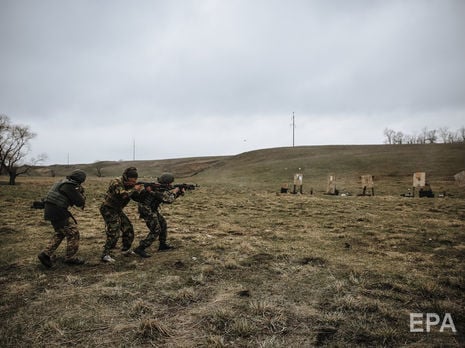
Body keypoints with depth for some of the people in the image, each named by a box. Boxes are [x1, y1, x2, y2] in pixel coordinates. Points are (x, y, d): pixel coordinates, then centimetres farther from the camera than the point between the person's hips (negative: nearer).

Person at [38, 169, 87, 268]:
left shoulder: (63, 182, 14)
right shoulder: (70, 186, -16)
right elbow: (80, 202, -13)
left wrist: (78, 192, 10)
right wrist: (81, 193, 4)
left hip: (50, 210, 10)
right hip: (57, 211, -10)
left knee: (60, 233, 24)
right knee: (73, 232, 0)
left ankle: (46, 254, 20)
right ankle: (70, 258, 9)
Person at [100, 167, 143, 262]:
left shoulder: (130, 185, 4)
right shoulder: (116, 182, -20)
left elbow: (137, 198, 3)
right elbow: (122, 194, -35)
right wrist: (134, 189, -25)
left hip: (118, 210, 9)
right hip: (108, 209, -9)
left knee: (128, 229, 11)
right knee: (114, 232, -16)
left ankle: (126, 250, 27)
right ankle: (106, 254, -11)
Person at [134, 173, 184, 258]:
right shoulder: (158, 190, -24)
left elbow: (170, 195, 16)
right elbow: (168, 200, -28)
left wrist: (180, 192, 3)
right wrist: (174, 191, -13)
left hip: (152, 209, 10)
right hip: (147, 210, -10)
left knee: (163, 225, 17)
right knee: (156, 230, -11)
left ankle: (162, 245, 29)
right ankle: (140, 249, -10)